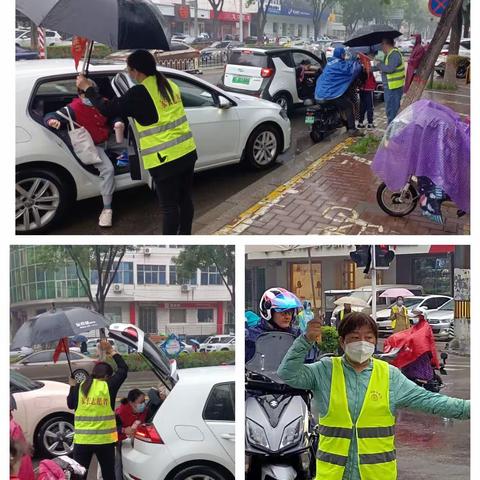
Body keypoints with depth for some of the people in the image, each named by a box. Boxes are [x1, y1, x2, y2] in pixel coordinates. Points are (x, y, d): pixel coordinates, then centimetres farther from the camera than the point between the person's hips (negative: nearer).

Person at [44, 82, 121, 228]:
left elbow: (114, 116, 18)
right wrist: (52, 121, -47)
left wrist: (118, 122, -7)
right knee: (108, 169, -25)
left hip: (107, 141, 6)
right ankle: (107, 209, -16)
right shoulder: (74, 109, -16)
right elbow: (50, 116, -22)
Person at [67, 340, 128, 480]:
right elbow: (123, 369, 6)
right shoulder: (109, 386, -6)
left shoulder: (80, 387, -1)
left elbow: (70, 404, 14)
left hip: (82, 440, 1)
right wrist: (112, 351, 15)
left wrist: (72, 387, 28)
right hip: (104, 440, -1)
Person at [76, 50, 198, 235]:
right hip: (187, 152, 7)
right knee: (185, 198, 18)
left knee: (169, 205, 1)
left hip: (165, 159, -7)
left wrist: (87, 89, 4)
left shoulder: (140, 93, -16)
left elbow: (108, 109, -10)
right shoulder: (169, 85, 8)